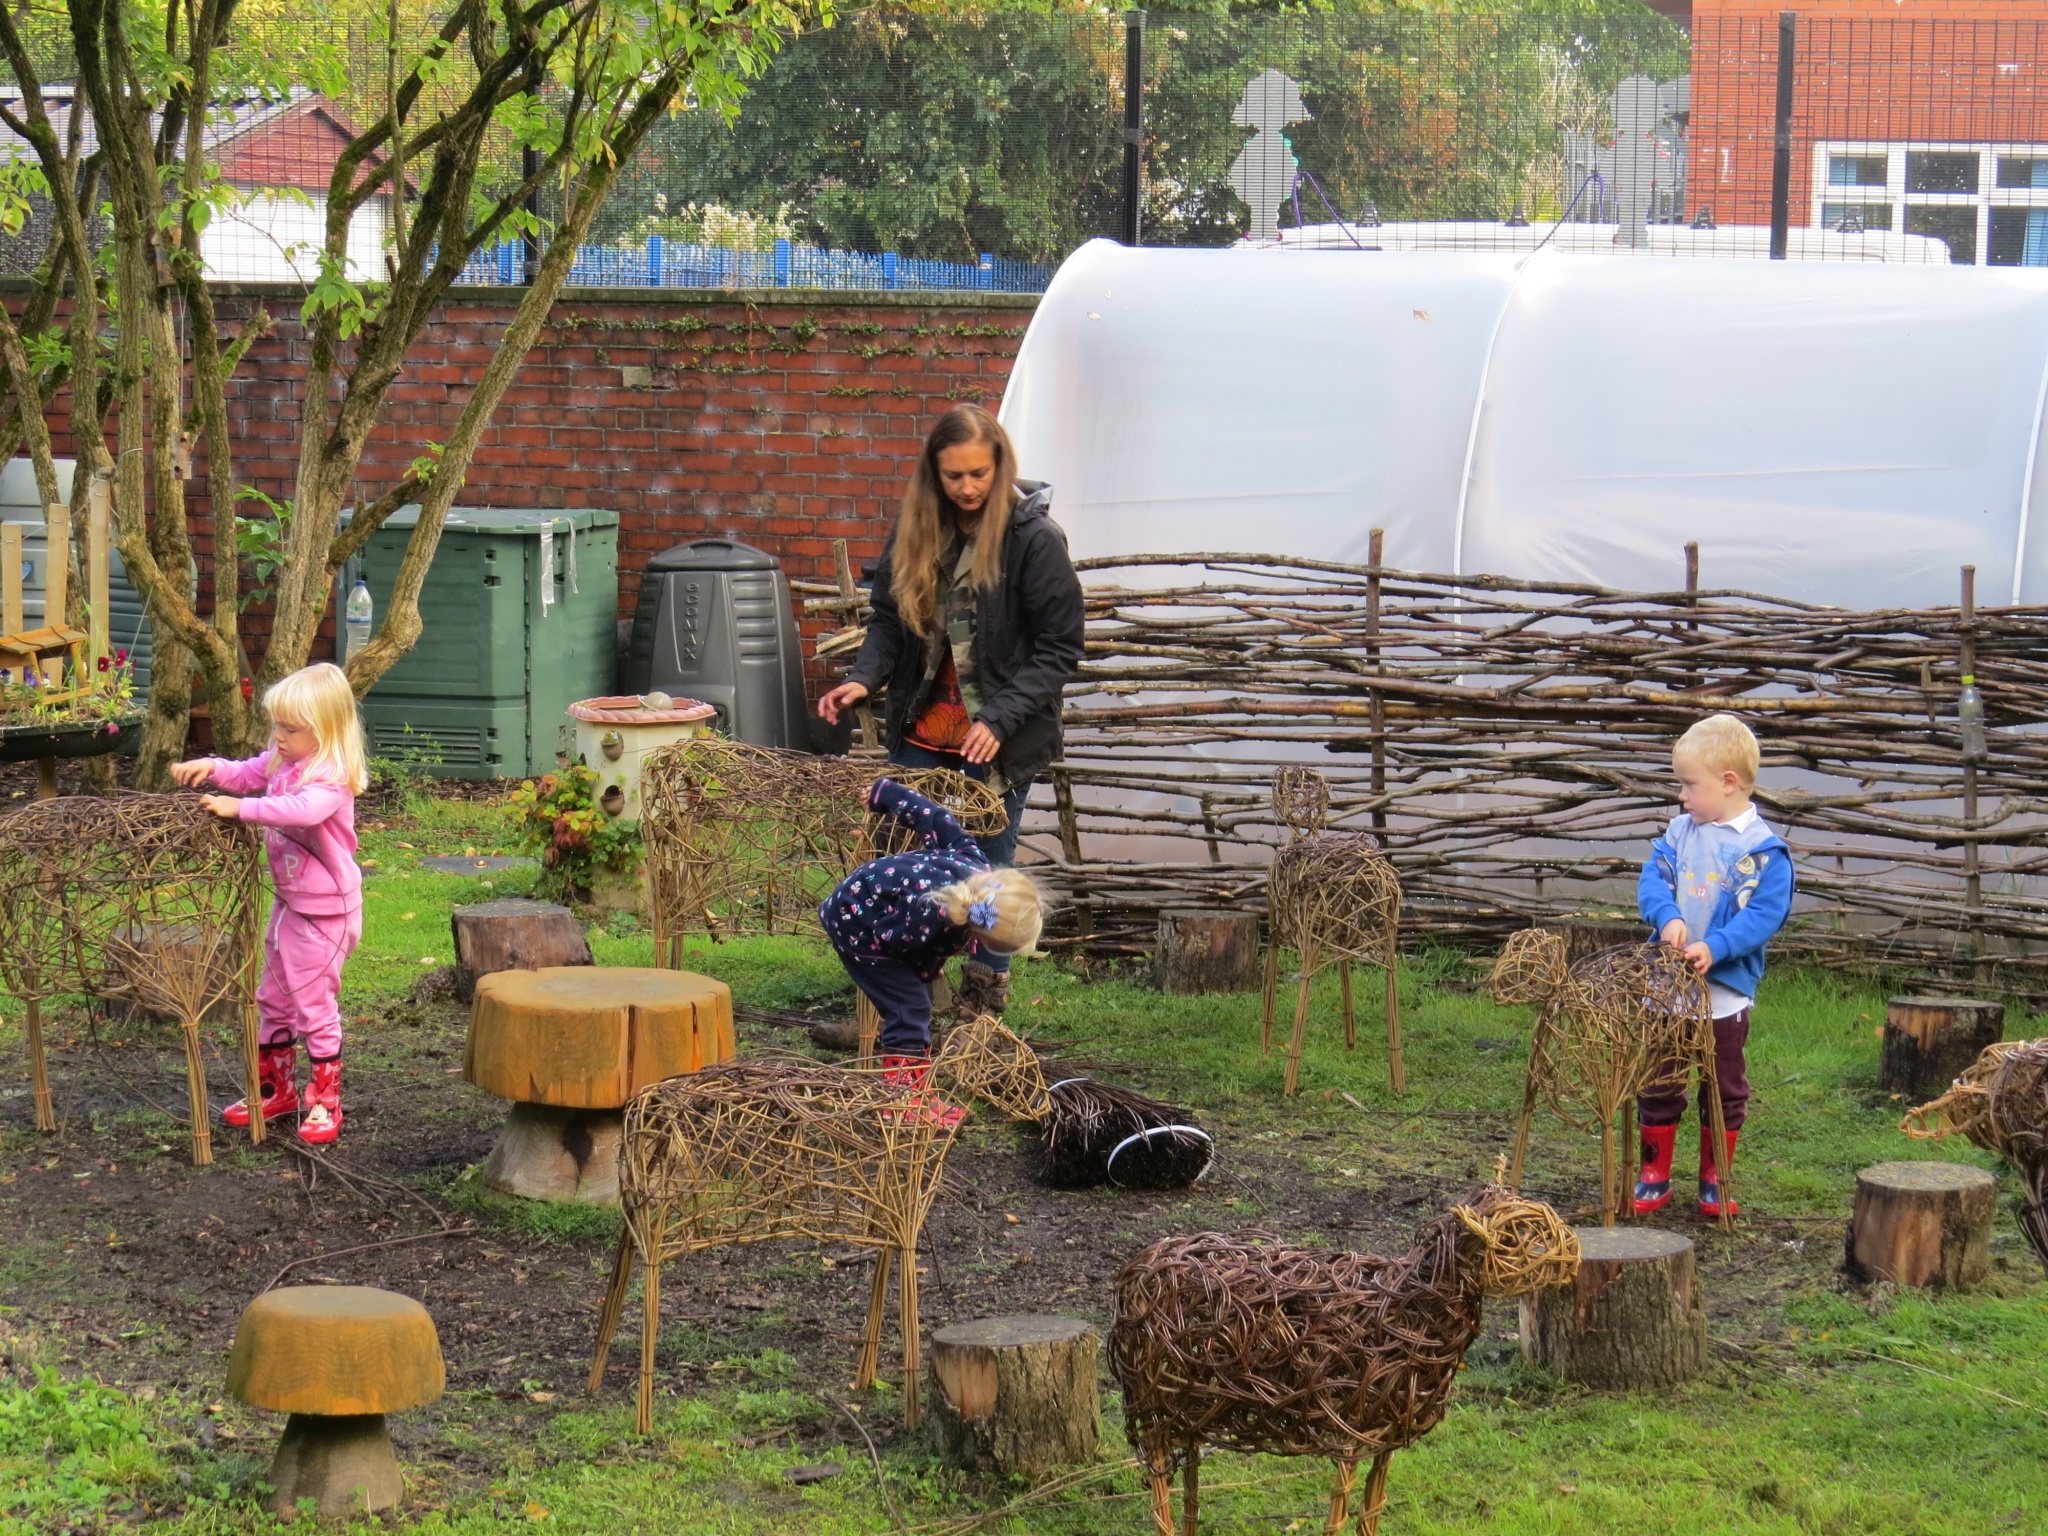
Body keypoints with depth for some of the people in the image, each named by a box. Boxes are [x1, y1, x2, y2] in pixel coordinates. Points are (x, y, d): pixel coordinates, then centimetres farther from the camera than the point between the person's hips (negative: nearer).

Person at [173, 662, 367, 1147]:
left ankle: (325, 1102, 11)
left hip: (325, 909, -9)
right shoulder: (281, 762, 3)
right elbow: (245, 775, 19)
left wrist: (241, 808, -41)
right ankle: (276, 1089, 32)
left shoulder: (329, 777, -25)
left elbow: (303, 810, -44)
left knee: (314, 1003, -1)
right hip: (289, 902, 9)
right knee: (272, 999, 18)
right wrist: (210, 768, -2)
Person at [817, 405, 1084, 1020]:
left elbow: (1057, 650, -10)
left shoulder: (1034, 539, -12)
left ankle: (982, 1018, 16)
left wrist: (999, 719, -20)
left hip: (1000, 741, -4)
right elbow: (890, 622, 11)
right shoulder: (915, 531, 2)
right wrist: (863, 678, -9)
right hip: (923, 734, 4)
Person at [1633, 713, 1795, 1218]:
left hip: (1726, 989, -4)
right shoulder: (1680, 831, 4)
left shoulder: (1763, 848, -11)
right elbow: (1653, 879, 0)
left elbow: (1766, 912, -16)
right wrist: (1668, 918, -21)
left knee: (1725, 1088, 9)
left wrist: (1715, 947, -27)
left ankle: (1714, 1182, 22)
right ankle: (1654, 1177, 19)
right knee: (1658, 1082, 8)